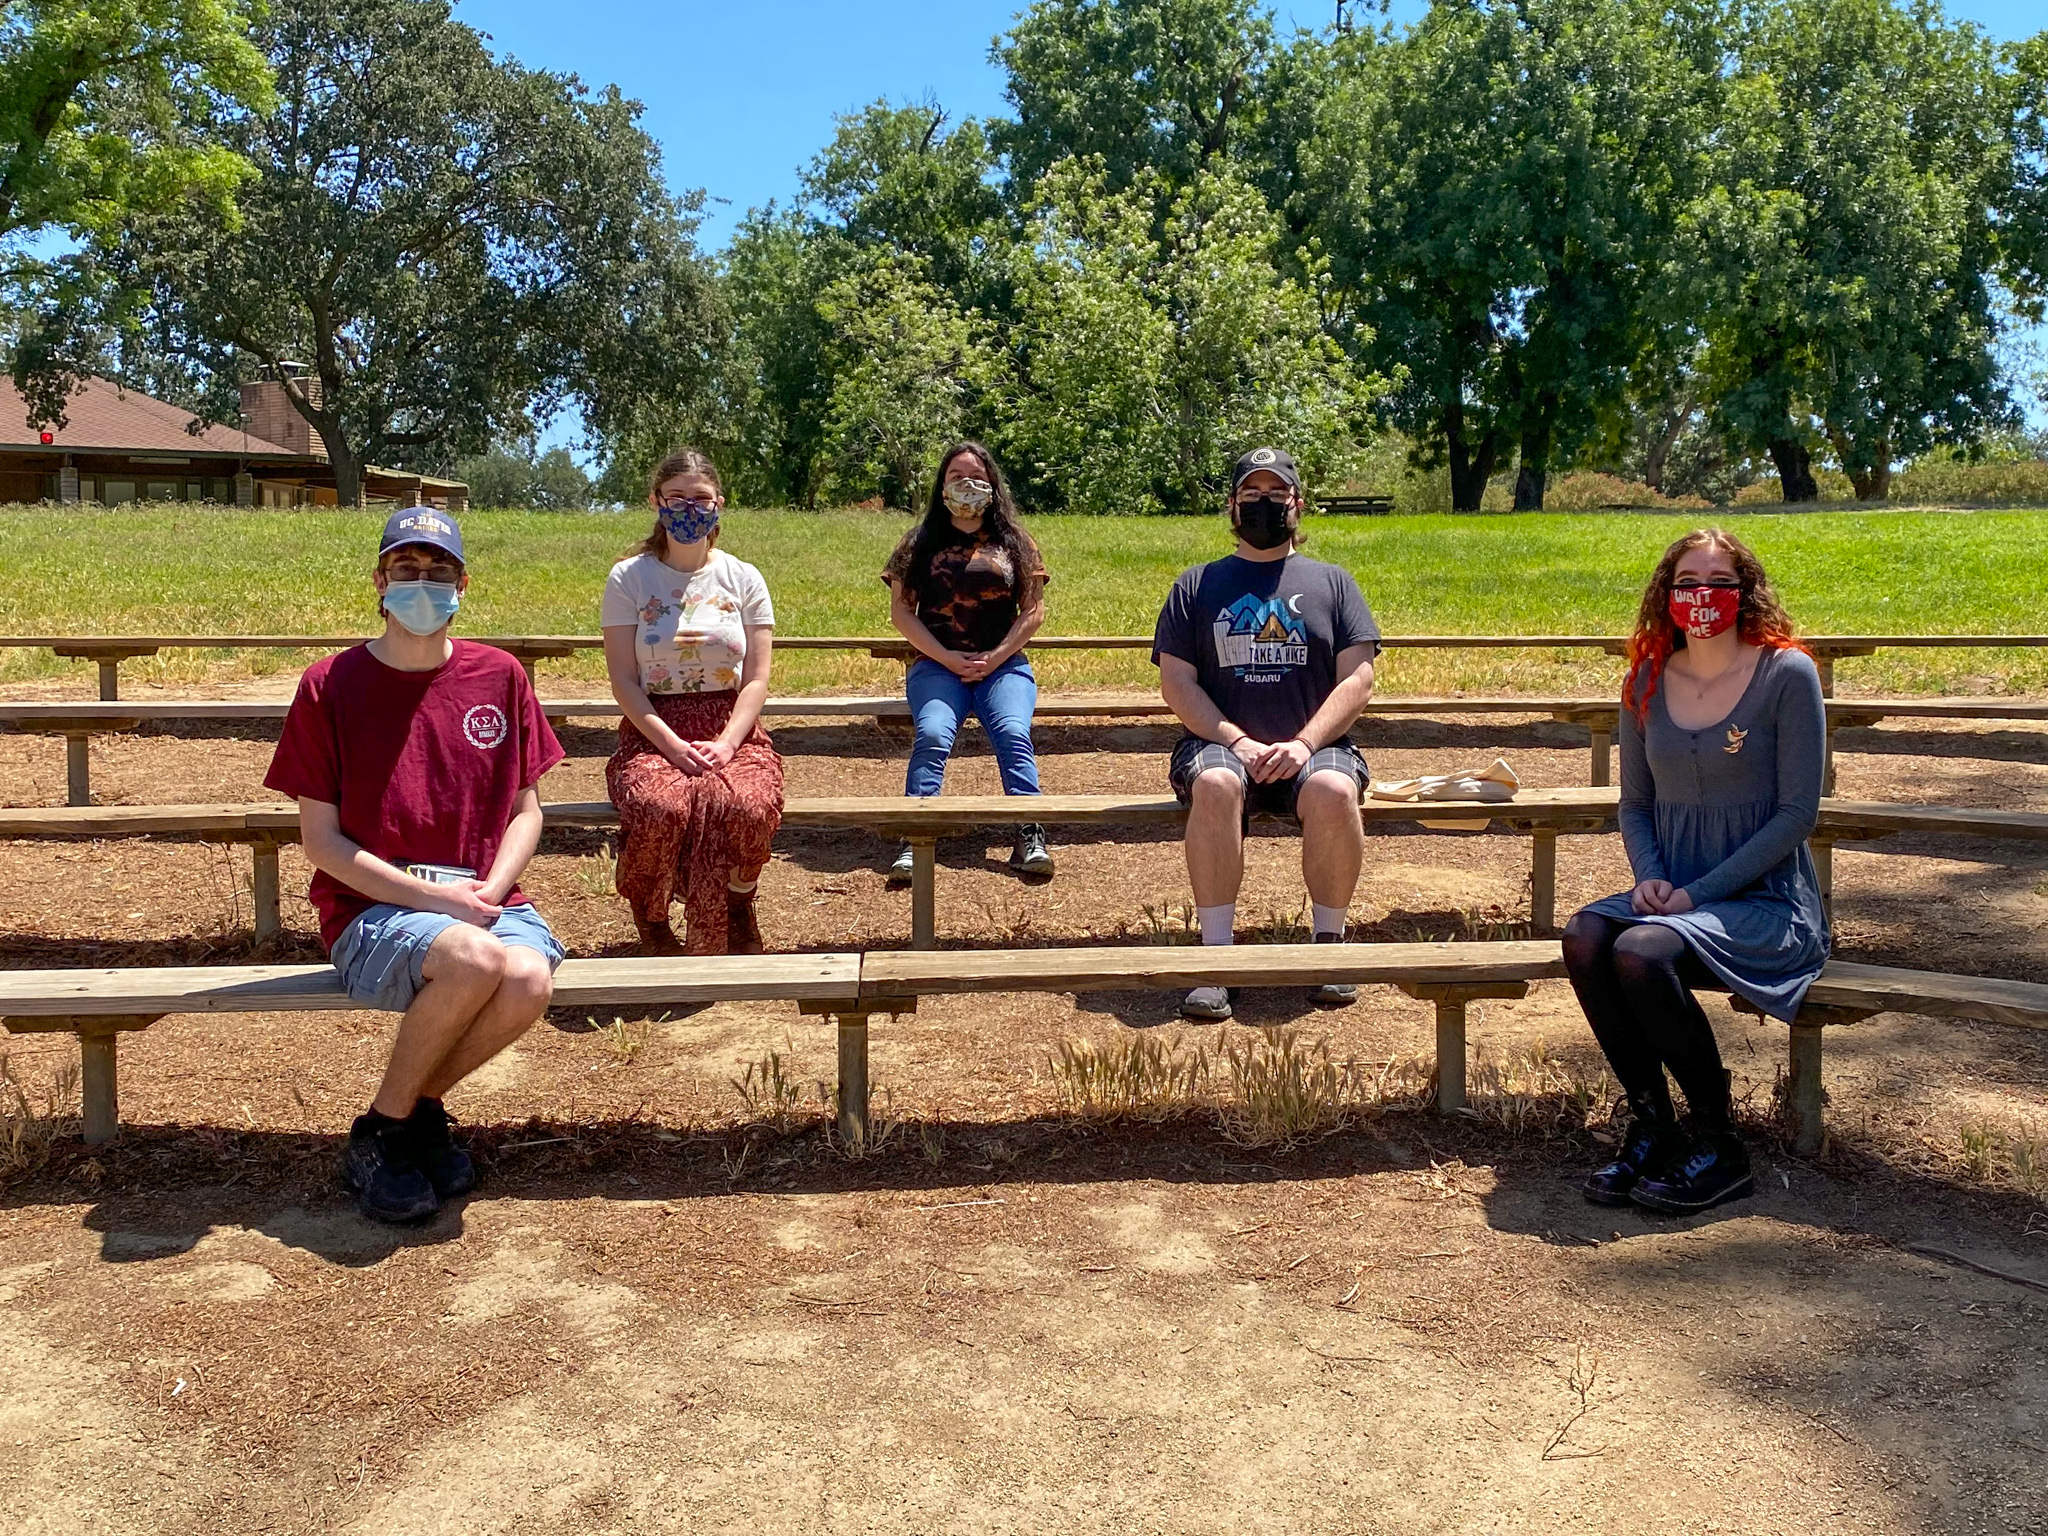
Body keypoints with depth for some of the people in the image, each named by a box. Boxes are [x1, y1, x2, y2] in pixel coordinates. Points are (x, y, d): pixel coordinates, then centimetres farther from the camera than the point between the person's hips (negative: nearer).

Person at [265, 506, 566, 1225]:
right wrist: (433, 897, -13)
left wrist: (489, 891, -9)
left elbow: (526, 809, 10)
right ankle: (380, 1133, -8)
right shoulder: (331, 685, -2)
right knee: (475, 959, -34)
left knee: (530, 980, -30)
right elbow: (321, 839, -3)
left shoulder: (499, 675, 7)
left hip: (485, 901, 3)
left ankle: (423, 1104, 0)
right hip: (371, 909, -3)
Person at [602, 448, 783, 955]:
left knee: (747, 807, -34)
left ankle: (738, 904, -1)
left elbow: (756, 679, 3)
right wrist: (672, 746, -15)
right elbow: (623, 680, -1)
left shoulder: (743, 579, 9)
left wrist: (726, 744, -14)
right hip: (652, 731, -1)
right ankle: (648, 913, -2)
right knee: (661, 808, -35)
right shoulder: (629, 578, 6)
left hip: (732, 730, 1)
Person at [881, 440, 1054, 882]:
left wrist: (995, 658, -6)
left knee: (1013, 733, -27)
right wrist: (946, 657, -7)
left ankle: (1030, 838, -33)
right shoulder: (920, 543, 13)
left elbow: (1033, 610, 9)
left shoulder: (1015, 543, 14)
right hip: (937, 665, 0)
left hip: (1003, 664, 0)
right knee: (933, 735, -28)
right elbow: (900, 609, 6)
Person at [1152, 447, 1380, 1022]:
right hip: (1221, 742, 0)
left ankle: (1329, 945, -16)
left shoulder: (1332, 582, 17)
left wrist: (1303, 744, -11)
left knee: (1334, 792, -34)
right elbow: (1177, 682, 6)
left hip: (1313, 747, 0)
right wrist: (1237, 743, -11)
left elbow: (1357, 678, 6)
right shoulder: (1198, 584, 16)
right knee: (1215, 786, -36)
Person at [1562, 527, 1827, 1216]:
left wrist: (1698, 892, -15)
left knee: (1640, 952, -31)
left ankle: (1717, 1146, -12)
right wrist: (1649, 875, -6)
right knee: (1583, 938, -26)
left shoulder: (1787, 673, -7)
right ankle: (1651, 1126, -11)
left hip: (1765, 900, -5)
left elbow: (1798, 811, -10)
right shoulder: (1648, 681, 8)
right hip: (1672, 892, 5)